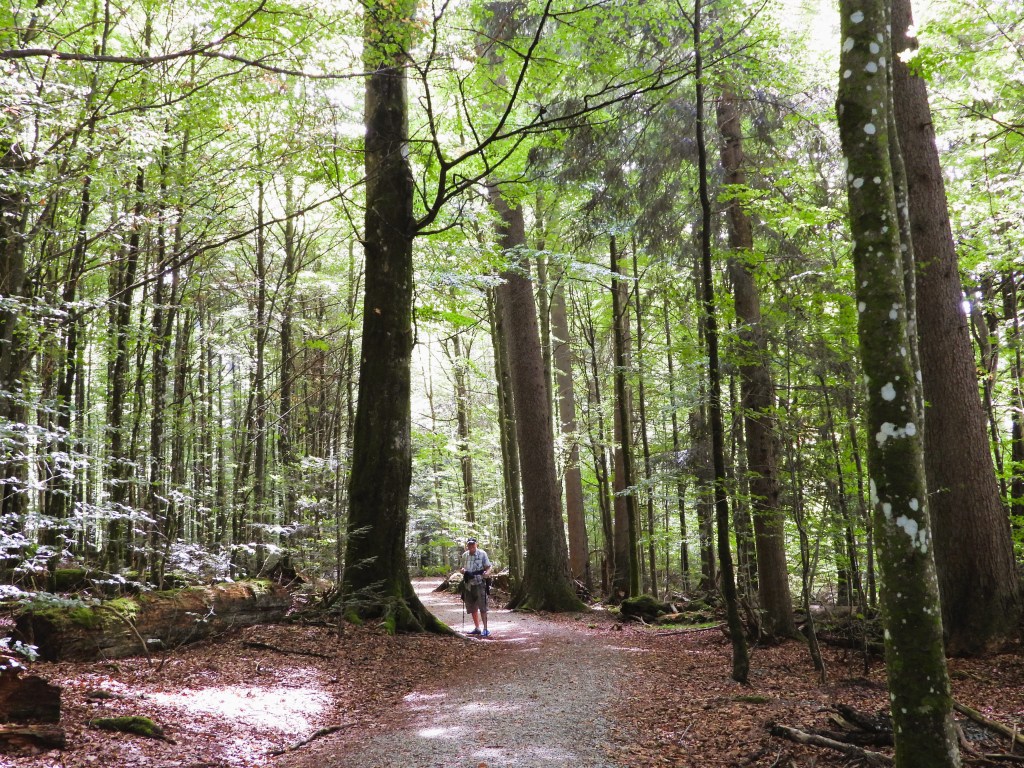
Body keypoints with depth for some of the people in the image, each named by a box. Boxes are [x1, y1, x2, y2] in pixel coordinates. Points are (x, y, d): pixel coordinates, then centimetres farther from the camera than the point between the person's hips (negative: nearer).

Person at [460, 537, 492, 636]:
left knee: (482, 607, -9)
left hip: (479, 584, -6)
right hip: (468, 584, 6)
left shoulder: (482, 554, -4)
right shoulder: (464, 555, 11)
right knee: (472, 608, 12)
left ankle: (485, 629, -7)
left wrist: (486, 573, -26)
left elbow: (488, 567, -4)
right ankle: (477, 628, 23)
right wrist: (464, 571, -3)